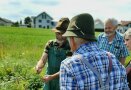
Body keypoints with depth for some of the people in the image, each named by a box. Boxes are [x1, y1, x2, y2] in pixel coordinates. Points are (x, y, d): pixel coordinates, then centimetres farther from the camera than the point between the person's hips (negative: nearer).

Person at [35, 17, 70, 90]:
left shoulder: (70, 47, -14)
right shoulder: (50, 44, -1)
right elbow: (43, 60, -5)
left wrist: (52, 77, -31)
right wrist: (38, 67, -27)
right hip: (49, 82, 4)